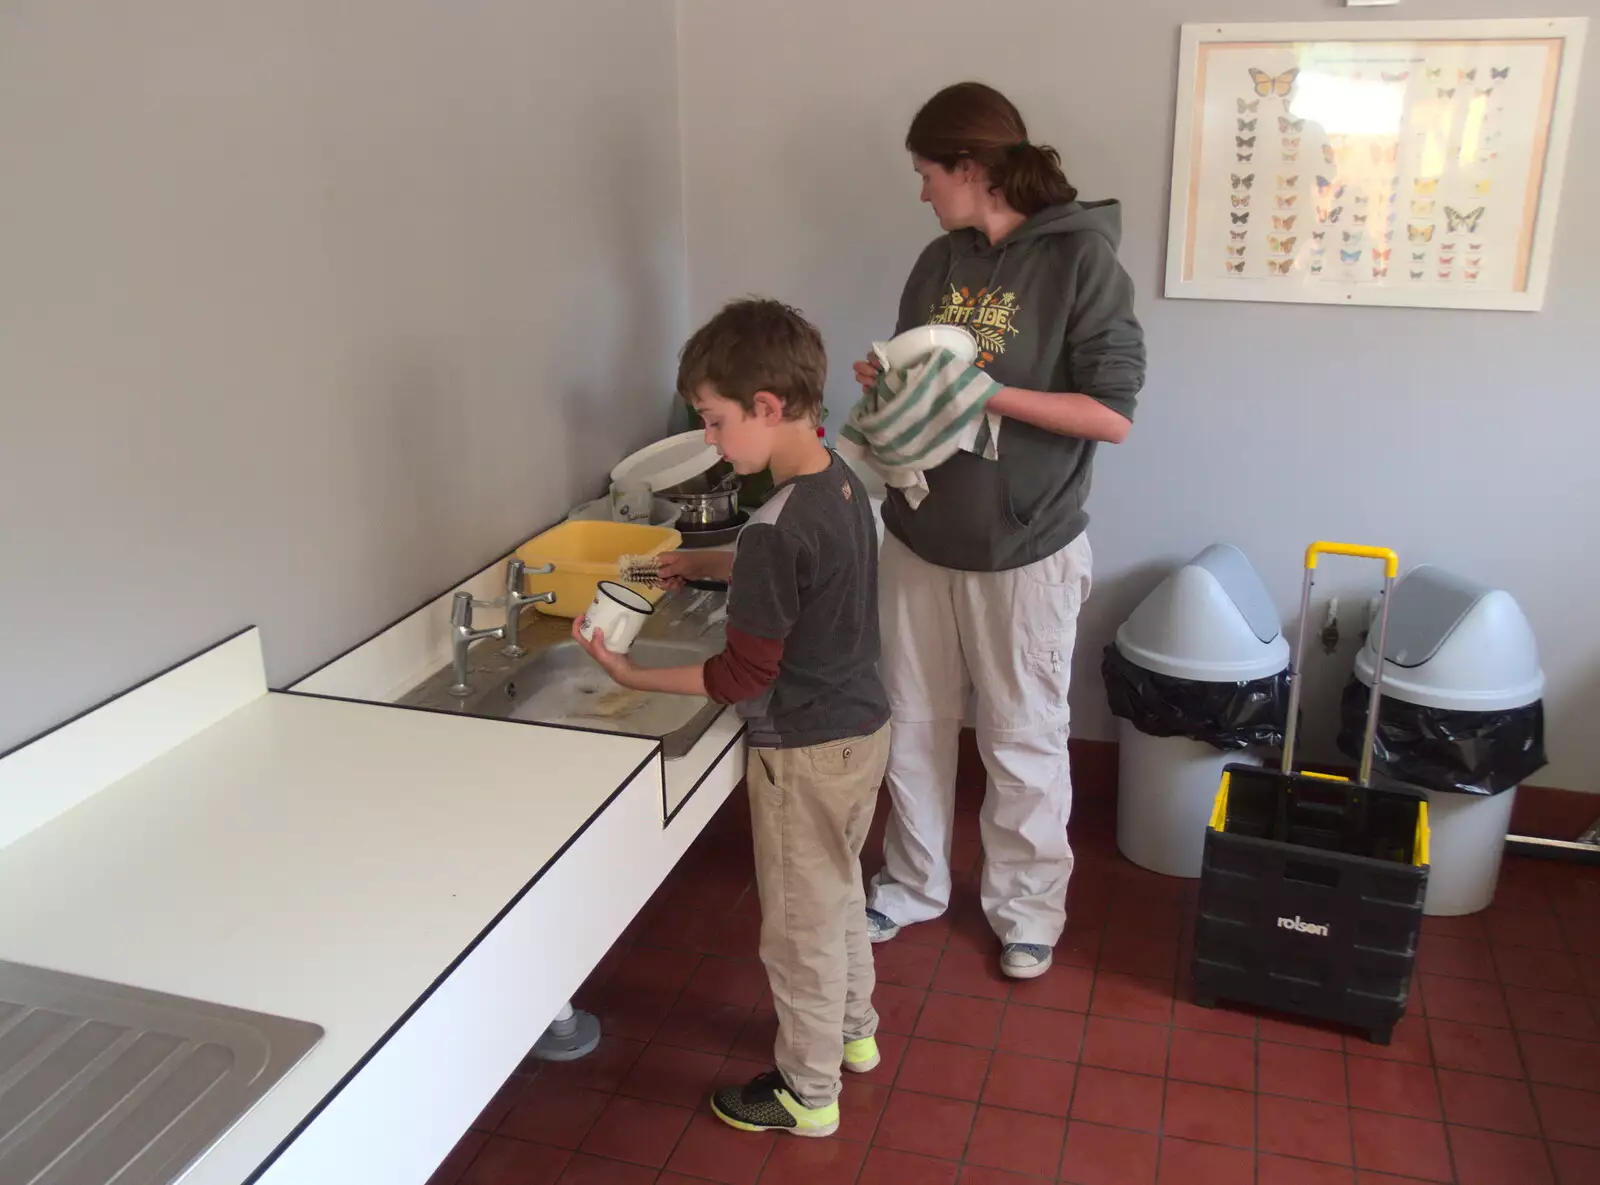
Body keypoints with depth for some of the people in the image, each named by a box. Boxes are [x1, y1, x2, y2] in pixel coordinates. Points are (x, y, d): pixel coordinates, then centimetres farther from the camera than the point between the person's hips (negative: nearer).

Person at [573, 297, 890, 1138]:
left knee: (799, 925, 10)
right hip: (863, 727, 9)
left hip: (805, 754, -9)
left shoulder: (776, 528, -29)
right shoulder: (843, 483, -1)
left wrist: (631, 676, -16)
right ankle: (854, 1030, 48)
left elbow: (743, 677, -24)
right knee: (838, 889, 28)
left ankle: (807, 1094, 30)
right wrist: (711, 566, 10)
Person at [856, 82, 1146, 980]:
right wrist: (888, 381, -7)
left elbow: (1113, 414, -16)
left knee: (1023, 743, 10)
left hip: (1024, 550, -6)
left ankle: (1028, 908, 31)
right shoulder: (941, 261, 6)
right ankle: (914, 883, 37)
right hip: (919, 536, 6)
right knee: (914, 723, 17)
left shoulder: (1082, 256, -13)